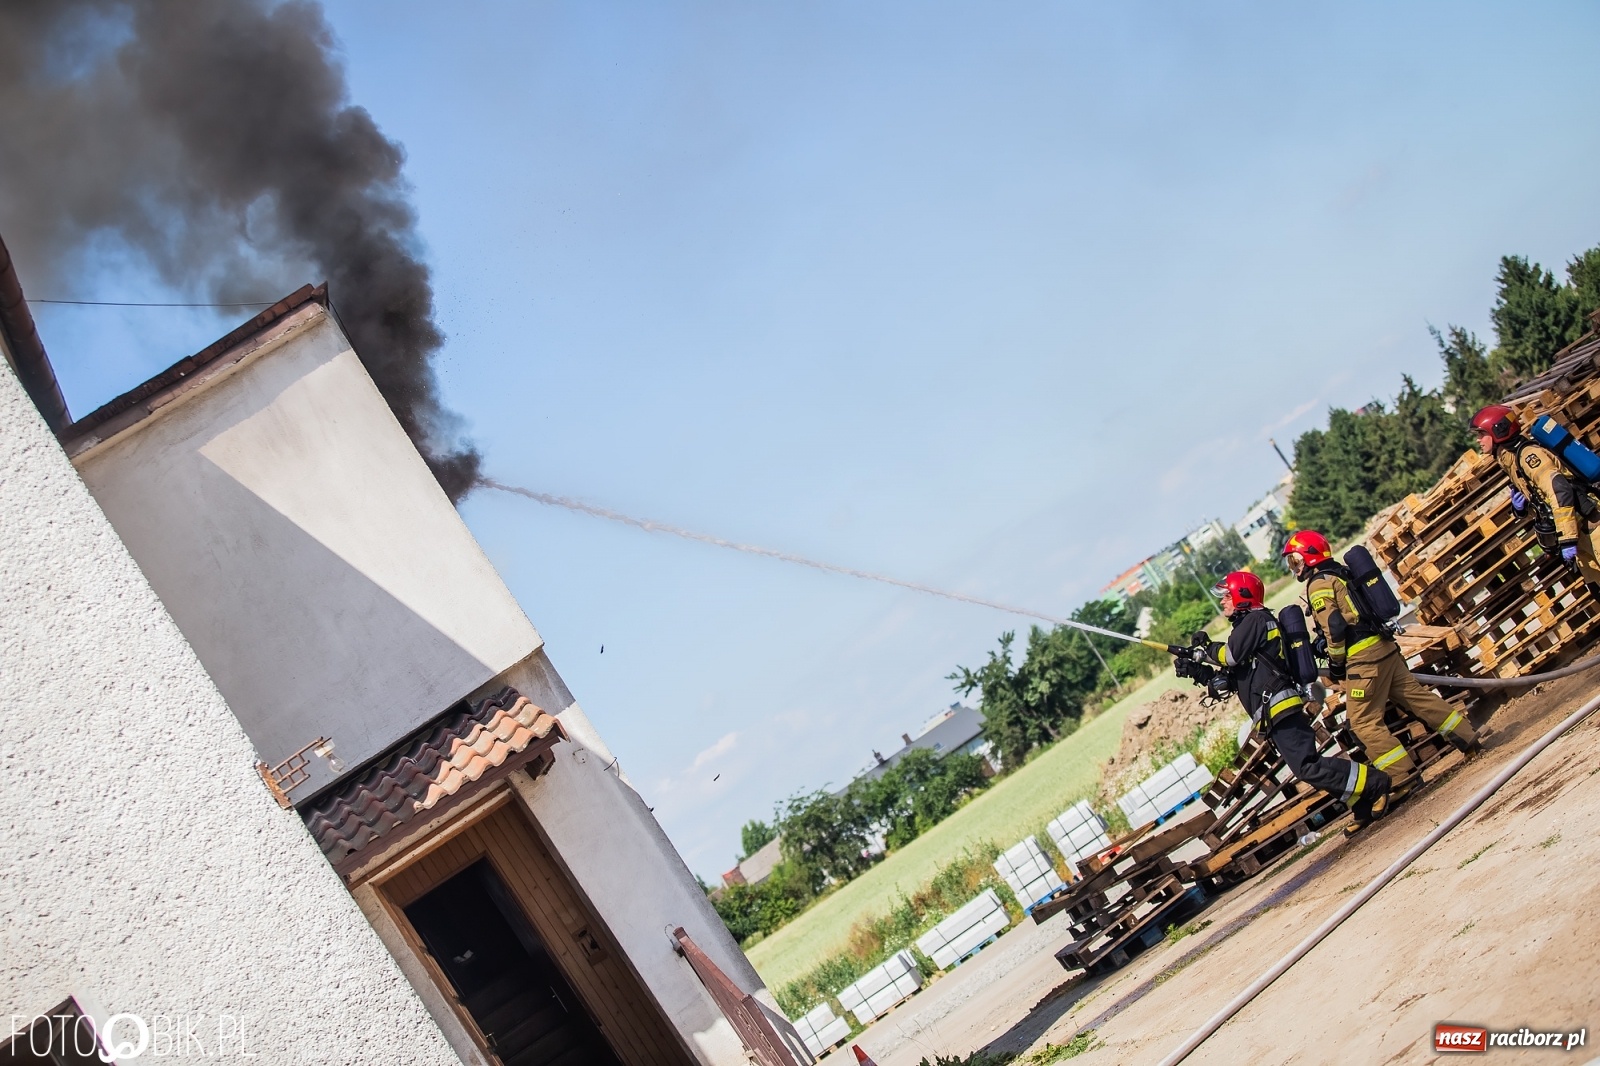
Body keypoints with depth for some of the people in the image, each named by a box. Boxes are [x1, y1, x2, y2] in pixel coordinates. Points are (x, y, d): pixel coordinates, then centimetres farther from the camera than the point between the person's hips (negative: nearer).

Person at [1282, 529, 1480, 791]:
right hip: (1385, 646, 9)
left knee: (1364, 722, -3)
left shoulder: (1319, 584, -8)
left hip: (1363, 657, -9)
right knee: (1415, 695, 16)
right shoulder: (1341, 573, 19)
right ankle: (1467, 737, 21)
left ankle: (1402, 775, -5)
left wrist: (1336, 663, -6)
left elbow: (1334, 627, -17)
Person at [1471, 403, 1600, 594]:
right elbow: (1536, 501, 21)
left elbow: (1560, 492, -27)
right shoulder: (1510, 463, 13)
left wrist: (1567, 541, -29)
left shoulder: (1529, 454, -16)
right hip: (1574, 530, 9)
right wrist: (1519, 507, -2)